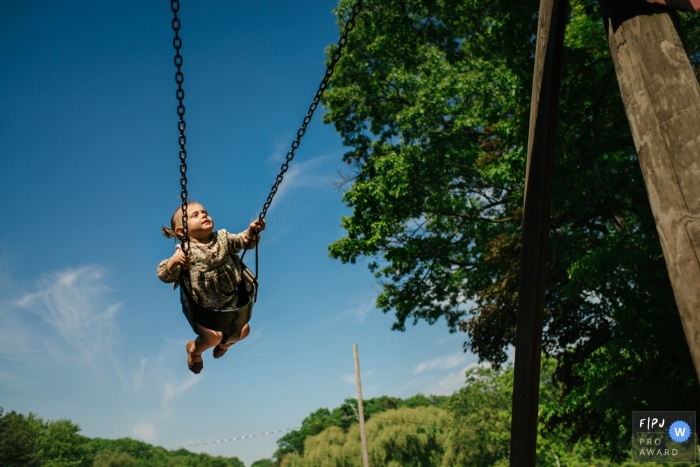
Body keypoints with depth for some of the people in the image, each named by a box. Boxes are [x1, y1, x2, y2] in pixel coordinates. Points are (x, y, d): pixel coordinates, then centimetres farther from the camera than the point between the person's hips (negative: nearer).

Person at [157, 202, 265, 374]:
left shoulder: (223, 238, -2)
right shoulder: (185, 251, -18)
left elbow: (243, 241, -3)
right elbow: (165, 276, -23)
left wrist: (252, 231, -25)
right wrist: (174, 261, -44)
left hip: (228, 301, 5)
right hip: (201, 307, -5)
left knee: (243, 330, 1)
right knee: (214, 336, -19)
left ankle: (225, 342, 39)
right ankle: (194, 349, 19)